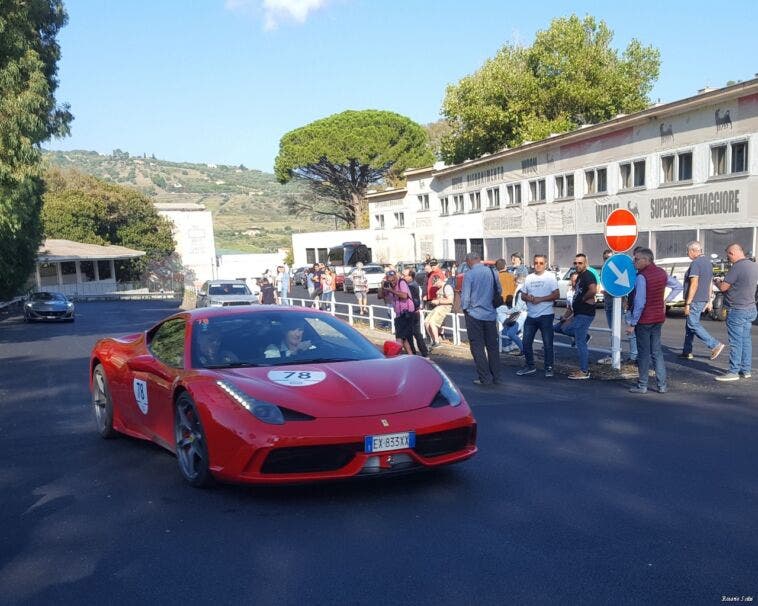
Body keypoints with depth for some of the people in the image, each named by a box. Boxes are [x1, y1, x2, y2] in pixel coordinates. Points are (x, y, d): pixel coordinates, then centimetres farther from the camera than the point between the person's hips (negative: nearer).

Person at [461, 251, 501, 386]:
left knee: (478, 346, 4)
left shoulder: (469, 274, -12)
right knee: (492, 345, 12)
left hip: (475, 315, -4)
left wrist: (464, 308, 6)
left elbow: (465, 295, -10)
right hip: (491, 314, 4)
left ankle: (485, 378, 3)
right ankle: (495, 377, 17)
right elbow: (499, 290, 11)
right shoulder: (492, 272, 2)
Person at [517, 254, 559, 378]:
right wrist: (528, 298, -9)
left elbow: (556, 294, -9)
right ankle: (530, 366, 20)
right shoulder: (529, 278, 13)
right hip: (531, 316, 5)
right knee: (526, 342, 7)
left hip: (545, 315, -5)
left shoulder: (550, 276, -2)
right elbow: (523, 295, 14)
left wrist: (540, 299, -16)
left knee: (547, 343, 0)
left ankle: (548, 368, 10)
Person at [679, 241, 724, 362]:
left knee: (693, 325, -7)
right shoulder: (708, 262, 15)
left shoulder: (696, 263, -16)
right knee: (689, 325, 14)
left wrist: (687, 303, -20)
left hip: (695, 301, -10)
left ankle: (715, 345, -12)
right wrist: (709, 301, 22)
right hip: (703, 300, 10)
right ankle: (687, 352, 17)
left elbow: (694, 285, -21)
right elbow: (710, 283, 19)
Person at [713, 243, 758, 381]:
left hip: (737, 311, -9)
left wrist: (717, 282, 4)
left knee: (736, 342, -3)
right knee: (746, 340, 14)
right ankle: (746, 370, 19)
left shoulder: (737, 267, -20)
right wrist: (725, 280, 16)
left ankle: (733, 372, 1)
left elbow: (723, 287, -17)